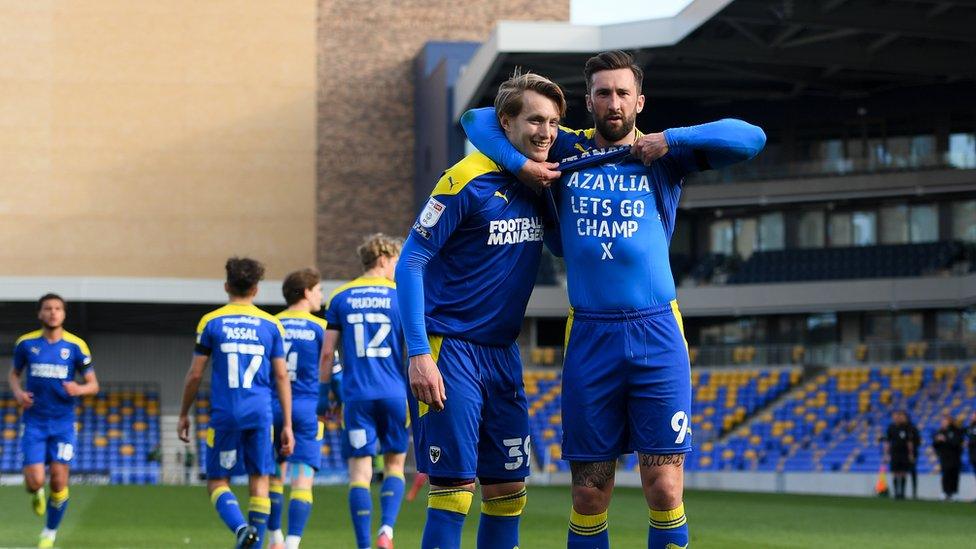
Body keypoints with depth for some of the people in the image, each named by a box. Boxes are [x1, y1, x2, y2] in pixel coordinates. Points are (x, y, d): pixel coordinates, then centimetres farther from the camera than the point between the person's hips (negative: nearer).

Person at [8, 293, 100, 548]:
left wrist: (79, 389, -21)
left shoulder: (76, 346, -3)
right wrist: (18, 392, -7)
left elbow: (93, 385, 1)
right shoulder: (26, 343, -1)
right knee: (35, 481, -10)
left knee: (59, 481, -5)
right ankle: (37, 495, 29)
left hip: (63, 423, 0)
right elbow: (14, 374, 15)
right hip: (34, 422, 0)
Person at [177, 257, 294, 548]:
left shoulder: (211, 322, 3)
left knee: (217, 481, 5)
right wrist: (287, 425, 9)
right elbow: (282, 377, 6)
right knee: (259, 480, 9)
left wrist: (183, 415, 14)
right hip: (260, 413, 1)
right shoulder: (271, 325, 7)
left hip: (224, 414, -1)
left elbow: (195, 374, 3)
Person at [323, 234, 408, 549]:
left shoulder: (340, 298, 7)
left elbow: (328, 353, 5)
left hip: (356, 396, 1)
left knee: (360, 471, 1)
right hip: (395, 394, -1)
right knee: (394, 465, 12)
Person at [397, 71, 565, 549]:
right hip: (450, 350, -7)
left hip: (502, 353, 7)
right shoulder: (467, 181, -13)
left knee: (508, 487, 7)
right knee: (454, 488, -10)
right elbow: (410, 264, -13)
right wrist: (418, 355, -20)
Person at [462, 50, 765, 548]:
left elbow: (750, 138, 0)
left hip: (656, 338, -1)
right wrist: (518, 162, 0)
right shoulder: (565, 151, 12)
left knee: (664, 489, -6)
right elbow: (478, 119, 17)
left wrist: (669, 140, -7)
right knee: (589, 494, 2)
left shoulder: (662, 157, 9)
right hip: (589, 337, 1)